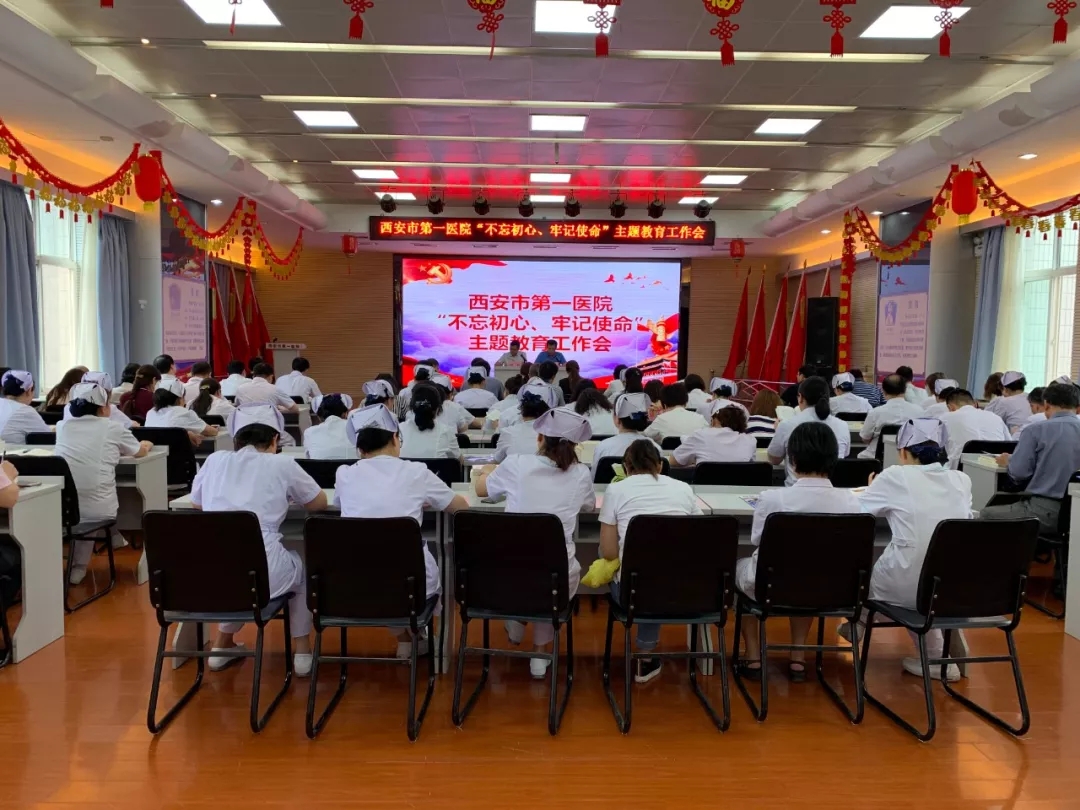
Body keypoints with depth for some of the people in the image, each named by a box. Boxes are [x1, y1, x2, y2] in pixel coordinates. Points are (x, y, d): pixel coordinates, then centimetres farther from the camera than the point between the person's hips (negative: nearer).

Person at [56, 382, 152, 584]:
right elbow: (140, 451, 21)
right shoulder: (113, 428, 3)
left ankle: (77, 565, 35)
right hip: (98, 510, -3)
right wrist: (147, 444, 44)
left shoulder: (63, 426, 12)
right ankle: (79, 567, 29)